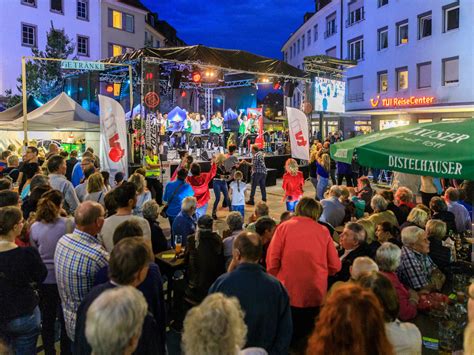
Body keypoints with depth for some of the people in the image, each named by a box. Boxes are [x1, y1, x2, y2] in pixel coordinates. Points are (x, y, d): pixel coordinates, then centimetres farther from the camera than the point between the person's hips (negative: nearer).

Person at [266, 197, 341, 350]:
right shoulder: (323, 231, 0)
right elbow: (335, 266, 2)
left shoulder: (284, 227, -5)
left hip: (288, 292, -1)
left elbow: (272, 261, -9)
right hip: (316, 294, 2)